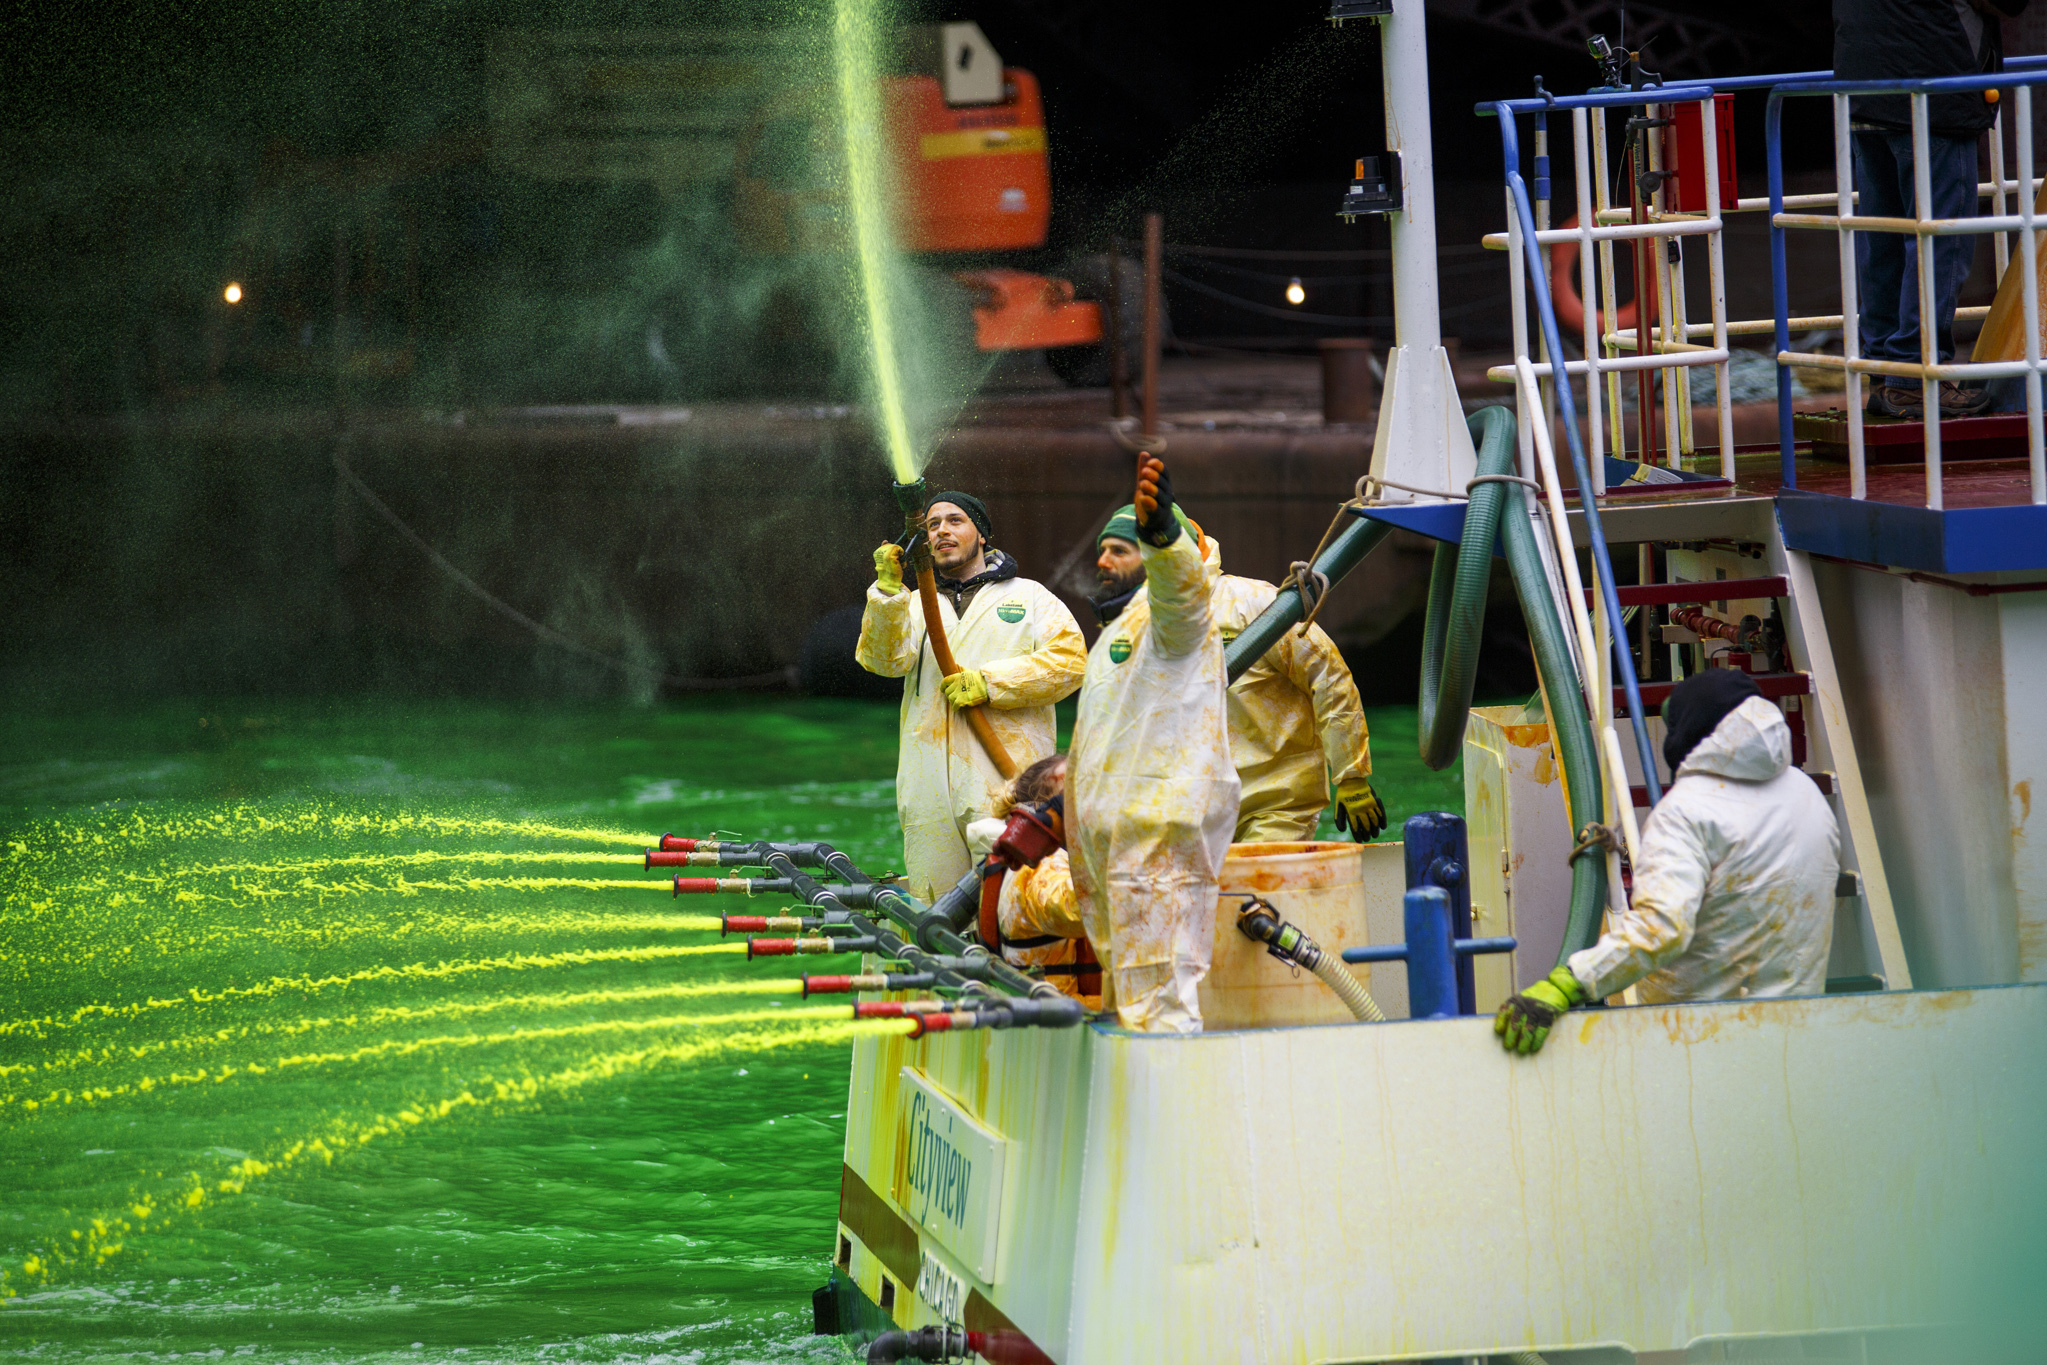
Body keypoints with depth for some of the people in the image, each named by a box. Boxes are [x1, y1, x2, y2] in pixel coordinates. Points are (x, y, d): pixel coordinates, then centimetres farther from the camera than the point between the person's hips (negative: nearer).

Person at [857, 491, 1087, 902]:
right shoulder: (915, 605, 21)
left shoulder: (1029, 598, 14)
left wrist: (990, 683, -10)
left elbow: (1069, 661, -1)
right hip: (929, 788, 3)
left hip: (1006, 789, -3)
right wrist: (887, 591, -13)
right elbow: (885, 659, 2)